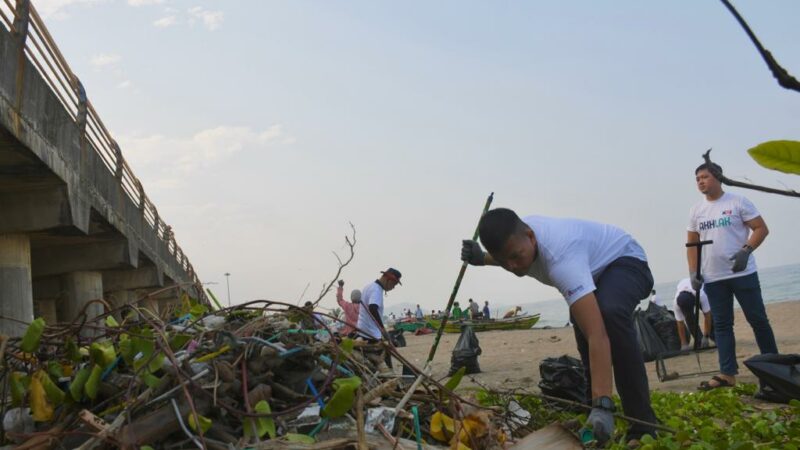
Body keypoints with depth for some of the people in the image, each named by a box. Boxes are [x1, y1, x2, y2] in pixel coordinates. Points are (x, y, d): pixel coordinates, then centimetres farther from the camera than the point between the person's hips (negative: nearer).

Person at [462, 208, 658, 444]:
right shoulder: (516, 237, -19)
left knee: (610, 313, -36)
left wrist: (602, 406, -59)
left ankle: (642, 427, -31)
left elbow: (597, 334, -53)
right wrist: (482, 259, -8)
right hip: (593, 269, 9)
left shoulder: (561, 258, -45)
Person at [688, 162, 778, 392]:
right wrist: (693, 271, 2)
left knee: (758, 319, 1)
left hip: (743, 273, -4)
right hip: (713, 278, 4)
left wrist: (746, 250, -21)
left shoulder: (738, 201, -3)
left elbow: (761, 229, -5)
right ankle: (727, 373, 4)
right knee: (721, 325, 3)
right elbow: (692, 244, 13)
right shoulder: (696, 210, 9)